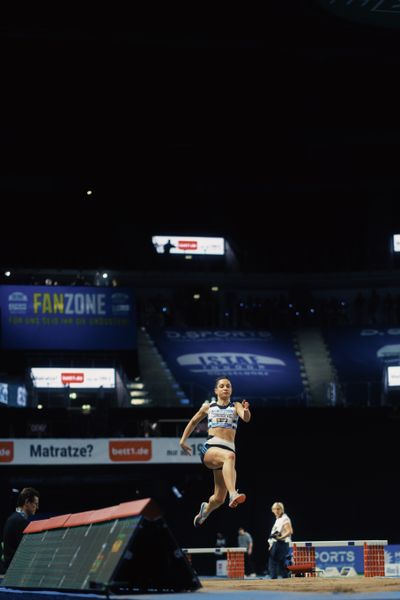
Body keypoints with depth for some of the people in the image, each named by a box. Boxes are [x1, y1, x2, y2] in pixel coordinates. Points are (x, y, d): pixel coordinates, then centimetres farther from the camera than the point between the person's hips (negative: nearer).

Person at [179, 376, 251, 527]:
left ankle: (205, 510, 41)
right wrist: (183, 440, 29)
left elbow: (246, 418, -9)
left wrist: (246, 411, -31)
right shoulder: (208, 406, 15)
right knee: (229, 456, -39)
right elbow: (194, 421, 31)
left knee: (219, 498, 5)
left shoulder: (236, 406, 12)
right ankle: (233, 494, -56)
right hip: (210, 448, -2)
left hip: (228, 450, 2)